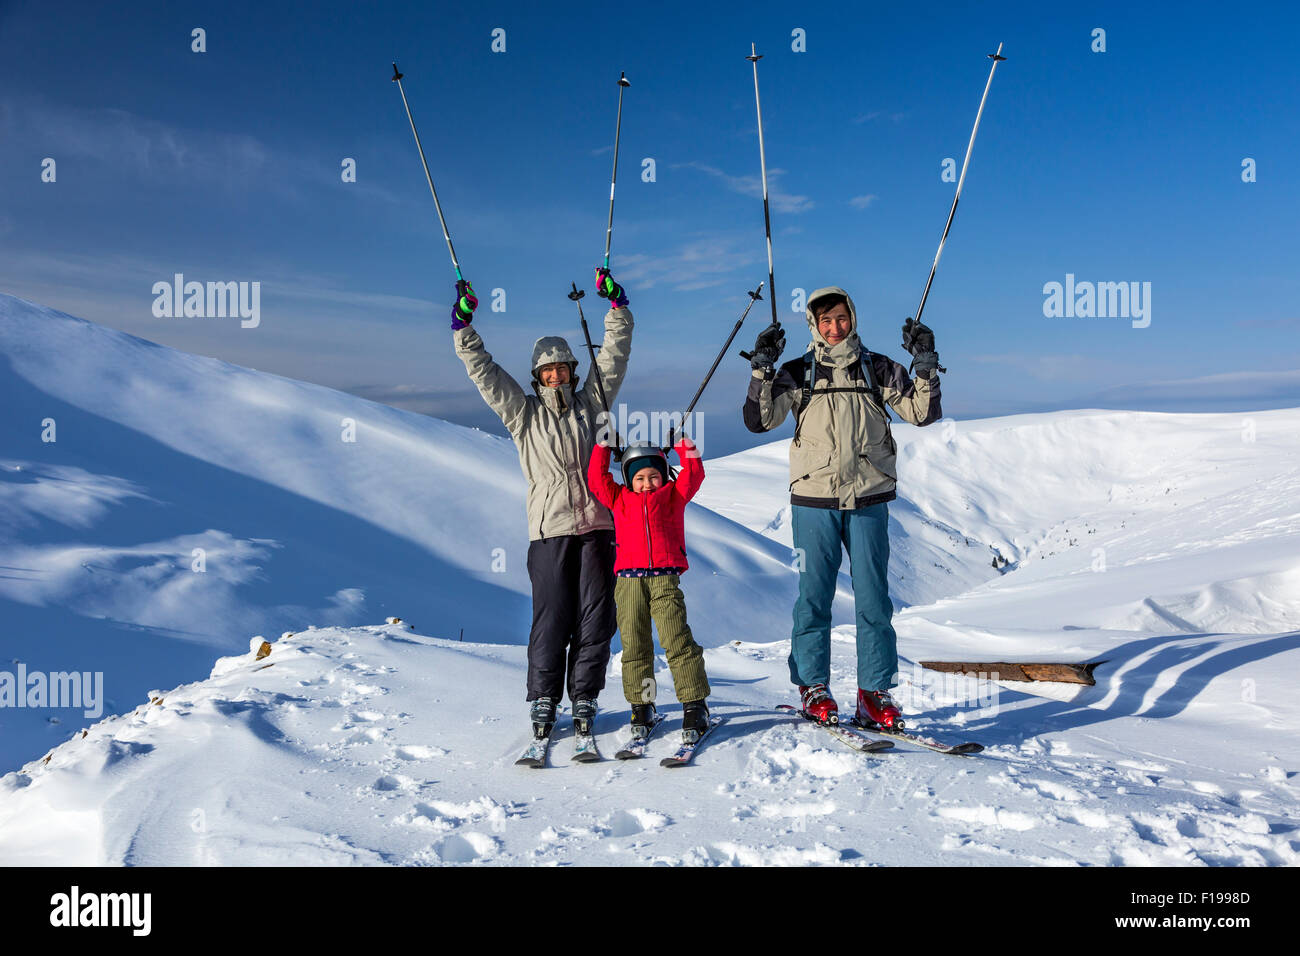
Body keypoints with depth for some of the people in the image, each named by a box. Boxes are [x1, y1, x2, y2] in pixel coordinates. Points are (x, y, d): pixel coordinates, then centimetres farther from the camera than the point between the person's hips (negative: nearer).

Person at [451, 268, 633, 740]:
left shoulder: (590, 401, 14)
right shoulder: (523, 413, 12)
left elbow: (614, 355, 14)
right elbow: (483, 371, 9)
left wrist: (616, 305, 8)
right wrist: (463, 325, 4)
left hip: (596, 524, 2)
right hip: (550, 528, -1)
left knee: (596, 617, 2)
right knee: (552, 618, -3)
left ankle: (584, 700, 13)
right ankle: (543, 701, 10)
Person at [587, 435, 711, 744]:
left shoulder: (673, 495, 16)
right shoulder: (619, 499, 18)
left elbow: (693, 475, 10)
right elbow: (597, 479, 15)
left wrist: (683, 443, 10)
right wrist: (603, 445, 15)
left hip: (665, 578, -2)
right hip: (629, 580, 2)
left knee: (677, 641, -10)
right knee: (634, 646, 3)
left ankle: (695, 706, -5)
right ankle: (641, 707, 14)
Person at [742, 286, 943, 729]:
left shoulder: (877, 368, 9)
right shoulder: (798, 373, 7)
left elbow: (922, 413, 6)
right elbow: (760, 420, -1)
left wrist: (925, 365, -5)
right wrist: (762, 369, -10)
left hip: (869, 498, 1)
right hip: (814, 499, -1)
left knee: (873, 596, 1)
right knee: (814, 595, 1)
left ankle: (874, 693, 9)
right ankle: (812, 687, 14)